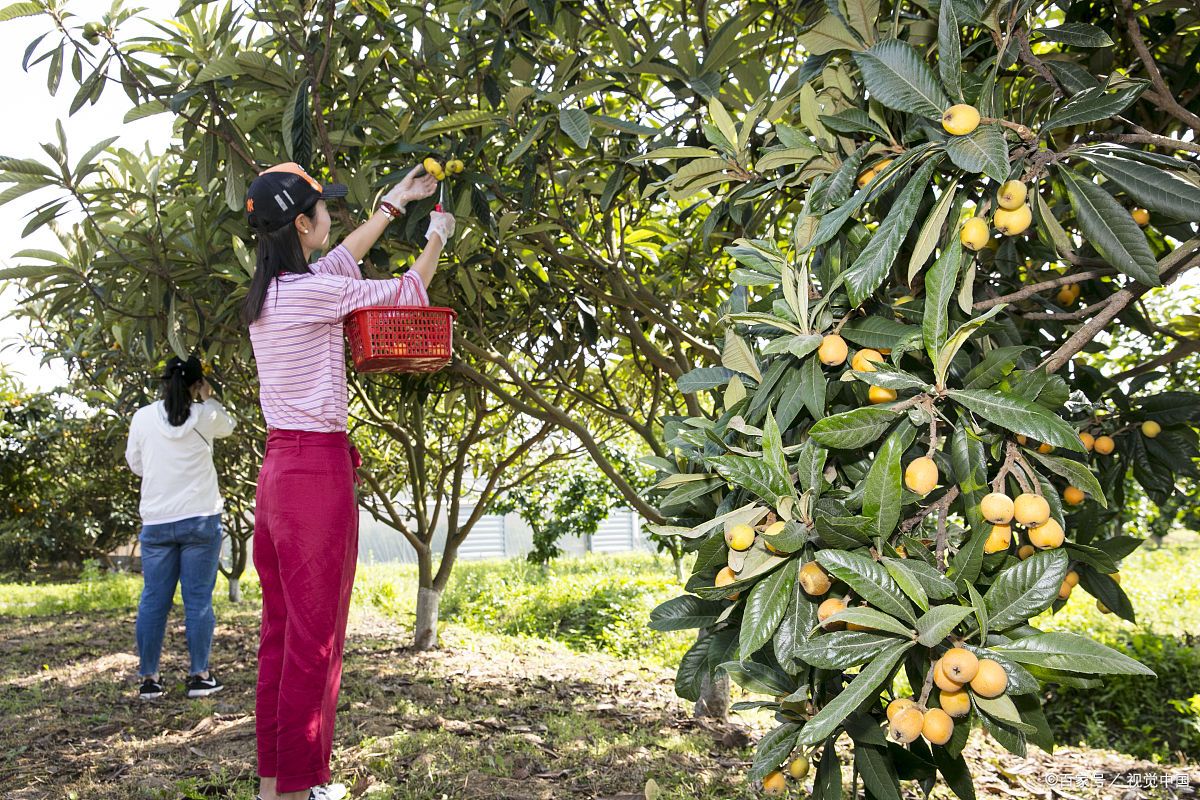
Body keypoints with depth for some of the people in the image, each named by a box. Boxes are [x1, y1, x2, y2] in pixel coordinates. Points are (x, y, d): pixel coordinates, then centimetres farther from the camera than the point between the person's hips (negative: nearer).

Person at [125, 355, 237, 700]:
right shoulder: (205, 416, -4)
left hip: (156, 522, 2)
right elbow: (228, 426, 19)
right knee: (198, 599, 3)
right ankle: (199, 676, 6)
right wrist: (208, 398, 25)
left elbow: (134, 464, 12)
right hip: (201, 519, -2)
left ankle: (149, 678, 13)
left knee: (153, 600, 8)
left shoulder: (143, 417, -1)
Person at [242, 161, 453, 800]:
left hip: (276, 465, 9)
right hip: (319, 467, -9)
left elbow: (340, 259, 26)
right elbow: (408, 292, 0)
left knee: (280, 628, 13)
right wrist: (437, 236, 18)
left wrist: (394, 203, 35)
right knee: (315, 635, 0)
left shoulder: (266, 293, 12)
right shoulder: (315, 291, -13)